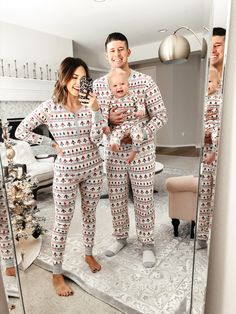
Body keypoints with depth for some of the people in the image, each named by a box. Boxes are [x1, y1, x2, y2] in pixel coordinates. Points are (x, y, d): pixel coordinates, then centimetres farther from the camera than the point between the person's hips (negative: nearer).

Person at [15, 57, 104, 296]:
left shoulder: (89, 105, 0)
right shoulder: (49, 107, -10)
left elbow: (95, 139, -9)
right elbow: (21, 131, -5)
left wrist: (95, 110, -18)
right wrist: (52, 144, -7)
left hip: (92, 168, 4)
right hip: (66, 171, -3)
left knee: (89, 214, 18)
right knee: (63, 222, 6)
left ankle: (89, 254, 42)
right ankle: (57, 274, 26)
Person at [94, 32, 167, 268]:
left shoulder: (145, 81, -4)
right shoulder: (98, 85, 3)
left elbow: (160, 115, -4)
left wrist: (140, 134, -19)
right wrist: (107, 119, -16)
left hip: (141, 151, -2)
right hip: (114, 152, 3)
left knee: (143, 200, 8)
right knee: (116, 199, 14)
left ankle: (147, 243, 30)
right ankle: (120, 237, 38)